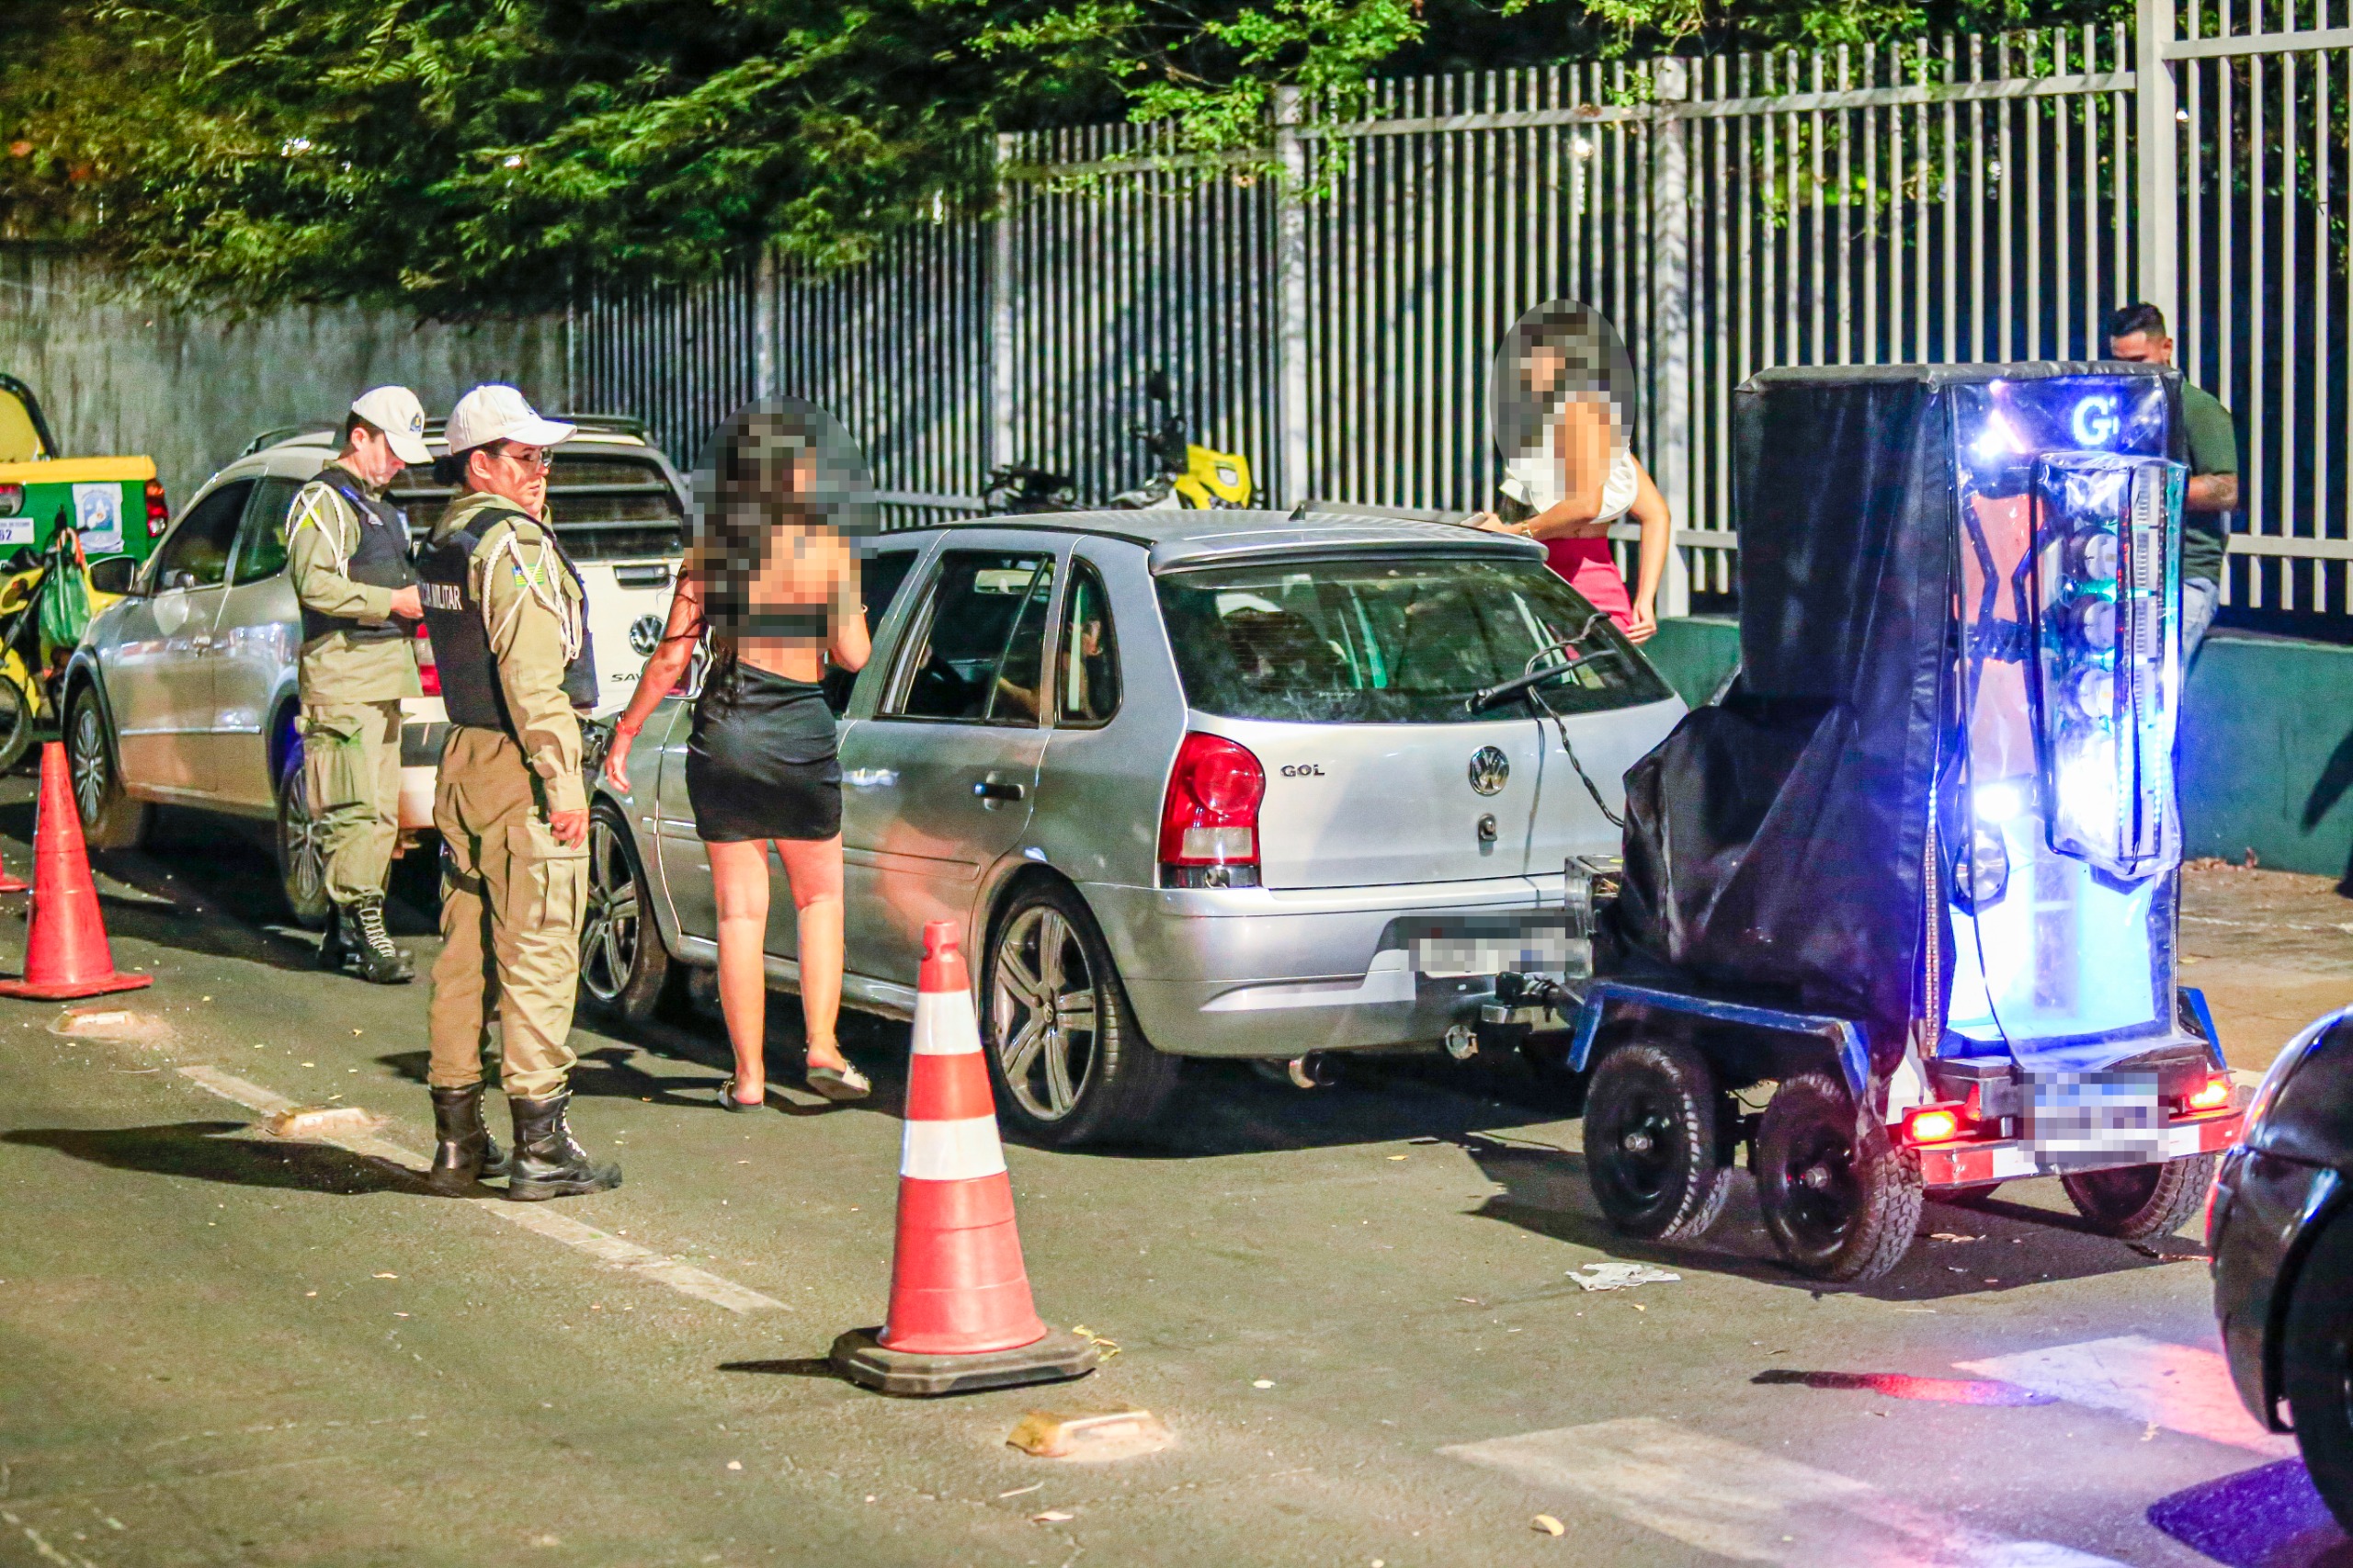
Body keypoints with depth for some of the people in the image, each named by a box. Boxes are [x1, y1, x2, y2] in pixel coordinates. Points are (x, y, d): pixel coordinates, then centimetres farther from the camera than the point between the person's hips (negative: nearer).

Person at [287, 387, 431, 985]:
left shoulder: (381, 507, 24)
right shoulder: (323, 500, -7)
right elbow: (315, 583, -20)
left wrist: (415, 595, 16)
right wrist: (391, 601, -18)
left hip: (384, 678, 10)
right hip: (342, 675, -10)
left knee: (379, 813, 10)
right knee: (356, 809, -13)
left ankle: (341, 934, 15)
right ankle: (367, 935, -16)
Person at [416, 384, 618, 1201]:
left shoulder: (443, 544, 15)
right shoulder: (514, 544, -14)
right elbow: (531, 675, -21)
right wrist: (562, 783, -21)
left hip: (461, 761, 9)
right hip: (521, 767, -9)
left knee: (464, 950, 12)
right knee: (538, 952, -6)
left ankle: (456, 1139, 17)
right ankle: (540, 1147, -5)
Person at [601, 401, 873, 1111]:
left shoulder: (710, 550, -1)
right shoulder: (828, 548, -7)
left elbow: (672, 658, -3)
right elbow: (852, 656, -6)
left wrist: (625, 732, 7)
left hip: (721, 731, 2)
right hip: (799, 730, -2)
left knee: (739, 908, 7)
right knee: (819, 895, 16)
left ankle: (749, 1073, 10)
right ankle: (822, 1047, 5)